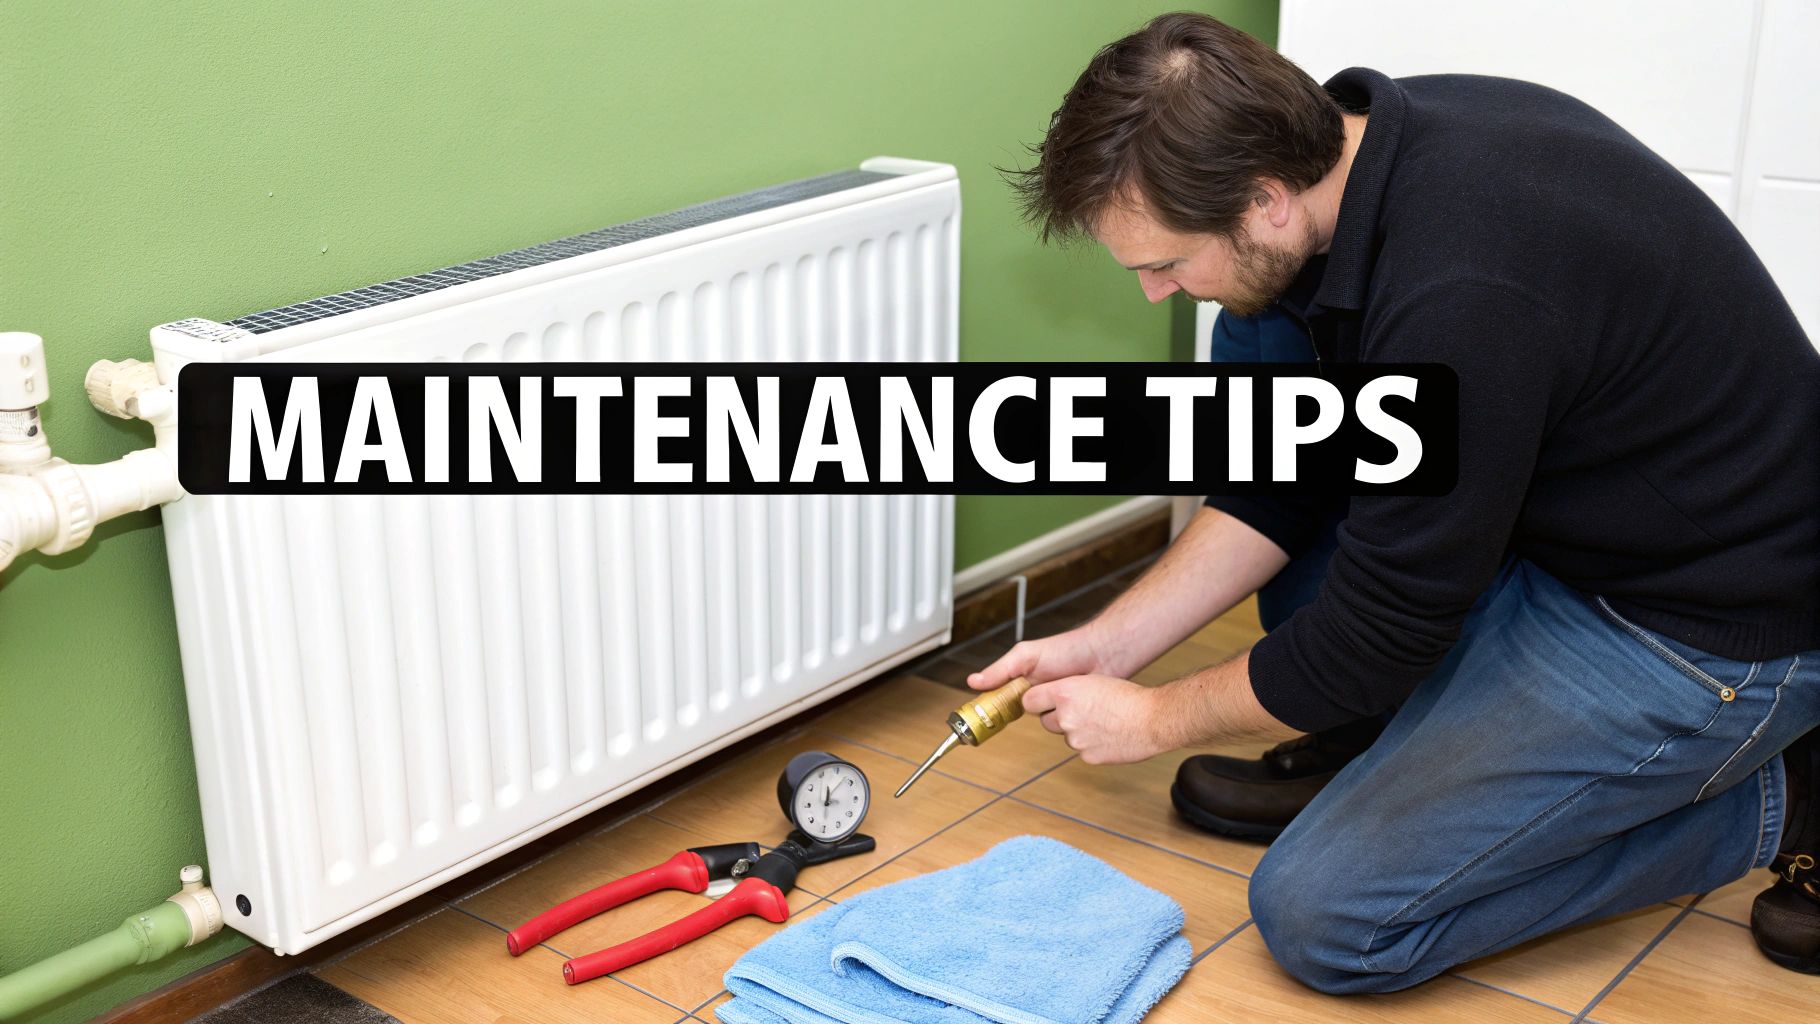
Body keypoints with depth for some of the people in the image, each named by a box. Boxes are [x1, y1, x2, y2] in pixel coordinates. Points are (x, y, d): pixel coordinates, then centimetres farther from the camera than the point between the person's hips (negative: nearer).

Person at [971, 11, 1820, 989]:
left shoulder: (1461, 296, -34)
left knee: (1319, 915, -10)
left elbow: (1380, 632, -21)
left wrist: (1155, 718, -4)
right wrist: (1107, 643, 5)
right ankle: (1357, 749, 12)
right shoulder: (1357, 140, -5)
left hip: (1721, 626, -9)